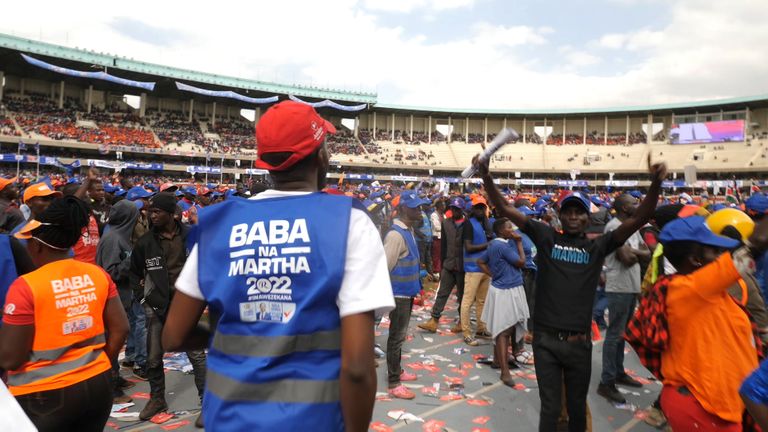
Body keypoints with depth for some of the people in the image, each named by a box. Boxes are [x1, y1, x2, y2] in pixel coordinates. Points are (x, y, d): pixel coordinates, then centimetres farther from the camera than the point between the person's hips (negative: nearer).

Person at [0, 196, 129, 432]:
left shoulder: (26, 286, -16)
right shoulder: (99, 275, -2)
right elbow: (120, 330, 1)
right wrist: (99, 366, 14)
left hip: (44, 395, -4)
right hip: (98, 386, 4)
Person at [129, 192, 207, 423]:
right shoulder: (145, 241, -1)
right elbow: (134, 272, 13)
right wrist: (142, 297, 4)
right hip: (157, 305, 3)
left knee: (197, 355, -1)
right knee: (153, 358, 11)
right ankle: (157, 399, 33)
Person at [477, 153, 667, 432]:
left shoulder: (598, 246, 2)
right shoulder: (546, 237, 0)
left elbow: (638, 219, -7)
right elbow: (504, 209, -5)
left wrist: (656, 184, -23)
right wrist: (486, 176, -17)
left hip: (578, 342, 1)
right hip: (546, 339, -1)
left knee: (577, 407, 18)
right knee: (550, 407, 11)